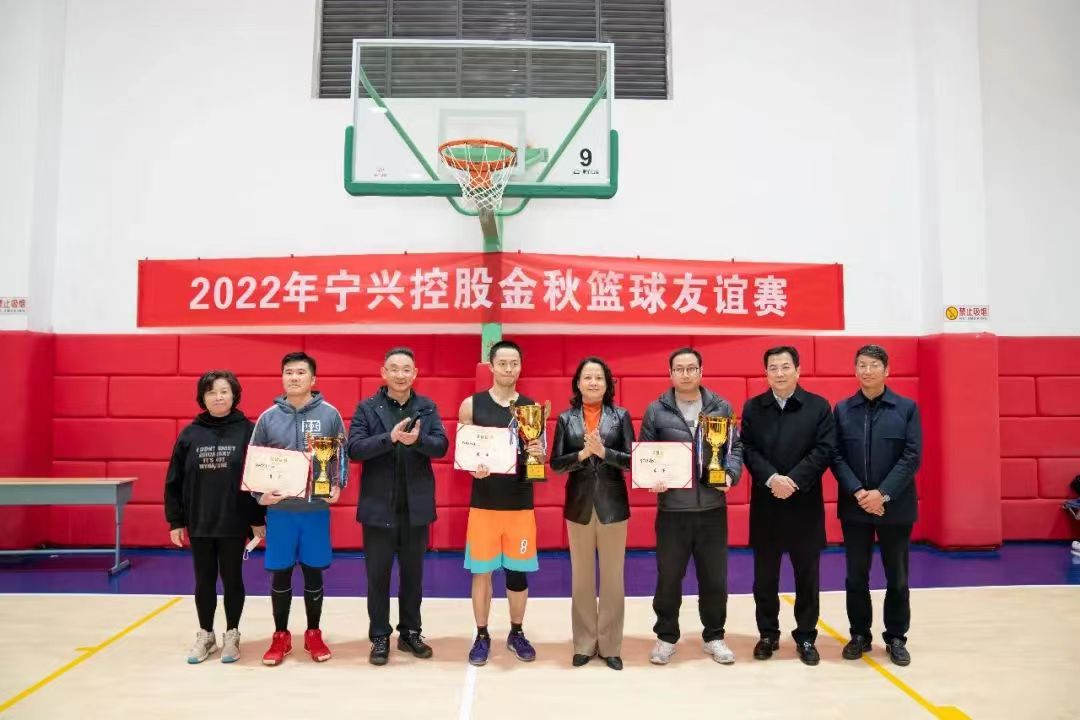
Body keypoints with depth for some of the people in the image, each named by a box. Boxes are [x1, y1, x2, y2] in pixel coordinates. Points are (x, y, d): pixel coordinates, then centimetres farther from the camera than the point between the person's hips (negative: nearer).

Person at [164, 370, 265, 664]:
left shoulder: (248, 431, -6)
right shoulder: (190, 434, 1)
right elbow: (174, 480, 4)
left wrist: (258, 519, -5)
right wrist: (175, 520, 2)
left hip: (235, 522, -2)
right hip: (199, 523, 3)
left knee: (232, 578, 10)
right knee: (204, 581, 13)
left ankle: (231, 636, 25)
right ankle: (205, 636, 30)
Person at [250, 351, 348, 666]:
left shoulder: (330, 414, 0)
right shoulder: (268, 417, 2)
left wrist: (337, 487, -10)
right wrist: (260, 494, -7)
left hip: (317, 508, -1)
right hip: (279, 509, 1)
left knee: (314, 571, 9)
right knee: (280, 573, 9)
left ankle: (313, 634, 25)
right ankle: (281, 635, 26)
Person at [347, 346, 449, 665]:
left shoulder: (427, 407, 3)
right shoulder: (367, 408, -1)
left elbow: (441, 446, -6)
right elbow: (354, 448, -12)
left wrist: (416, 439, -26)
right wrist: (390, 437, -26)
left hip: (416, 507, 2)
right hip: (379, 507, -1)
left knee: (413, 574, 13)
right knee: (378, 575, 8)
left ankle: (410, 633, 28)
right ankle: (379, 637, 21)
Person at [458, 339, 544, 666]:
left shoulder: (532, 407, 3)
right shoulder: (471, 405, -1)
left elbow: (541, 457, 7)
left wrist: (537, 453, -16)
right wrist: (473, 468, -19)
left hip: (521, 502, 1)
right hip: (484, 501, -1)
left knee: (518, 572, 9)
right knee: (481, 571, 6)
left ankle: (517, 633, 28)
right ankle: (482, 636, 23)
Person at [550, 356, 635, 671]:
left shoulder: (620, 416, 0)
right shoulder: (566, 418, 2)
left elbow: (631, 460, -6)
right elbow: (555, 463, -4)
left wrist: (603, 451, -20)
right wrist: (582, 453, -19)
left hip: (613, 506, -1)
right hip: (579, 507, 1)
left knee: (613, 578, 7)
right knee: (581, 578, 11)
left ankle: (610, 645, 20)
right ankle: (584, 644, 23)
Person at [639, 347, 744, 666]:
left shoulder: (722, 407, 4)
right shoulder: (656, 410, 0)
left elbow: (736, 447, 6)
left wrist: (731, 473, -12)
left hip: (712, 508, 2)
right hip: (672, 509, -1)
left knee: (714, 577, 12)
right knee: (668, 577, 9)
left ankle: (714, 637, 30)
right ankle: (666, 637, 27)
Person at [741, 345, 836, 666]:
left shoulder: (819, 406, 0)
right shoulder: (752, 408, 4)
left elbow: (824, 450, -7)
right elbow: (747, 450, -3)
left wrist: (793, 481, -17)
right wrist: (772, 479, -18)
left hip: (805, 504, -1)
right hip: (765, 504, 1)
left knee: (807, 575, 9)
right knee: (764, 576, 9)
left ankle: (805, 637, 23)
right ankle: (768, 634, 23)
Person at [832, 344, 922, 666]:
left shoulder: (907, 408, 0)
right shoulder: (842, 410, 3)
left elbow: (912, 456, -7)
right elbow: (836, 457, -1)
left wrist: (883, 494, -15)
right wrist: (858, 492, -15)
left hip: (896, 506, -1)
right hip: (854, 507, 1)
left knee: (897, 577, 9)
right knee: (856, 576, 10)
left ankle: (896, 637, 24)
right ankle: (859, 635, 24)